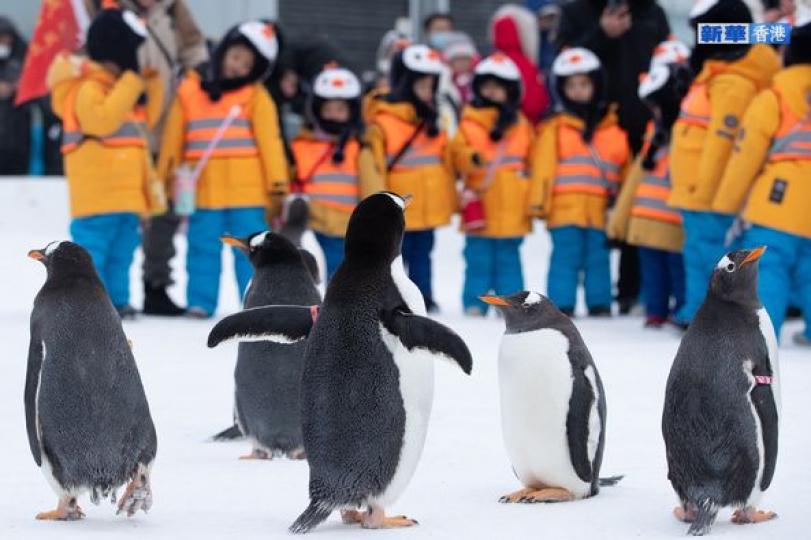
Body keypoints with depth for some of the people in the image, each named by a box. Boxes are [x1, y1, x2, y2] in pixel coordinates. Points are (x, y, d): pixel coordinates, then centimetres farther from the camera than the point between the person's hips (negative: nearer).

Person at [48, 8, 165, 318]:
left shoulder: (120, 84, 20)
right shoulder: (87, 87, -12)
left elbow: (145, 119, 27)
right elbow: (102, 120, -28)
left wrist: (152, 84, 14)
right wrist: (132, 84, -24)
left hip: (127, 191, 10)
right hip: (98, 191, -10)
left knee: (122, 251, 12)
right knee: (93, 246, -11)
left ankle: (116, 300, 17)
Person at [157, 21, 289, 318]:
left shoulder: (255, 96, 2)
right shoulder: (189, 90, 7)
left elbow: (269, 141, -2)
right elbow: (173, 139, 11)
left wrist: (278, 184, -7)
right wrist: (165, 180, 12)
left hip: (246, 191, -2)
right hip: (204, 191, 2)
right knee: (204, 248, 5)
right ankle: (200, 302, 10)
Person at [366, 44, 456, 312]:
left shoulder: (432, 122, 9)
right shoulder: (382, 124, -14)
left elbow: (445, 163, 16)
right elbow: (374, 169, -14)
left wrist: (450, 200, 15)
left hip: (429, 207, 6)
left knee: (422, 256, 15)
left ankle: (423, 299, 21)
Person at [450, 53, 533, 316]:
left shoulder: (521, 124, 8)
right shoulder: (469, 122, 1)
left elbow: (533, 162, 12)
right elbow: (456, 153, -3)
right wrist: (471, 159, -24)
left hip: (513, 207, 2)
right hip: (480, 203, -2)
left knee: (509, 257, 9)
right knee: (478, 258, 3)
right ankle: (474, 304, 8)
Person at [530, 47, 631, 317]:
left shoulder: (613, 128, 12)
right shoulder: (554, 130, 2)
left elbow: (625, 166, 15)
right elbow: (543, 168, -1)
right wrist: (539, 202, -7)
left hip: (600, 210, 3)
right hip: (565, 210, -3)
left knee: (598, 260, 8)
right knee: (566, 259, -3)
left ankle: (600, 305, 14)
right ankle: (561, 306, 0)